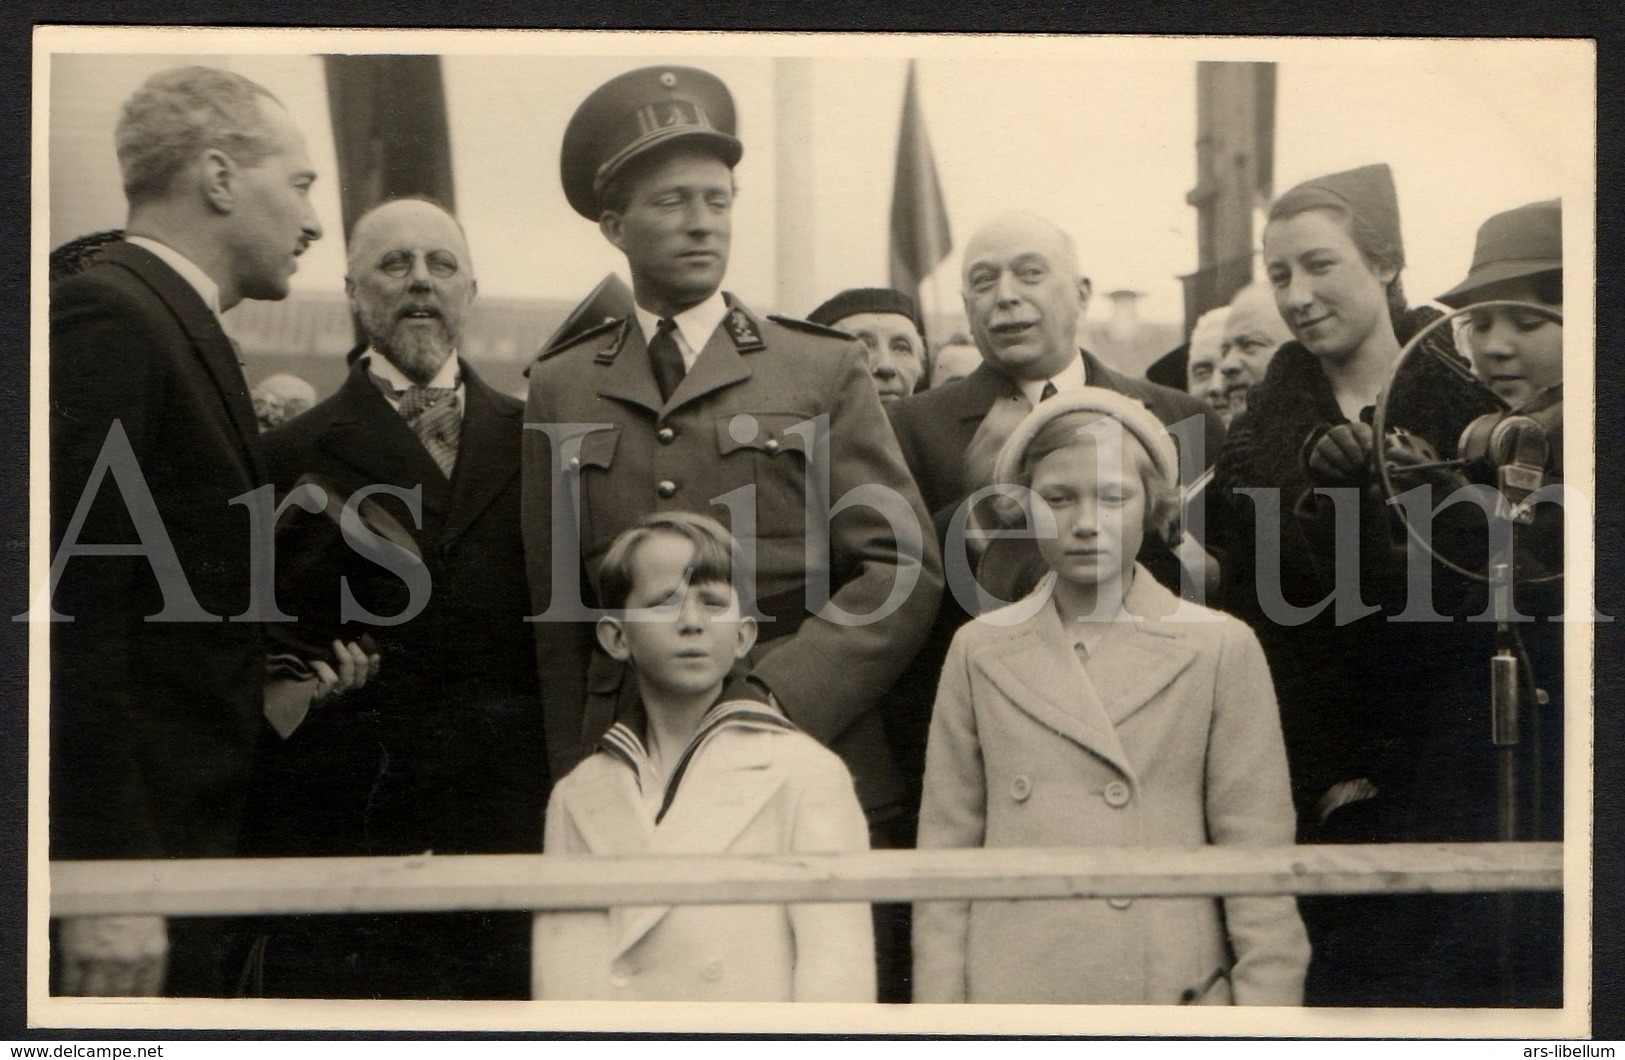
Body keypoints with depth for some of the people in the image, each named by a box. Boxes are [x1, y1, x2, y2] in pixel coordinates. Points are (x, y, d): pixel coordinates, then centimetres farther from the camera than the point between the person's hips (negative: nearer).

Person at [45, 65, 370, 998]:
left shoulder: (174, 325, 16)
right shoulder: (106, 317, -13)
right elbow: (74, 616, -21)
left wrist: (269, 681, 8)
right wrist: (109, 881, -23)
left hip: (179, 834, 9)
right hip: (128, 846, -9)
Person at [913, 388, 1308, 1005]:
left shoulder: (1221, 650, 4)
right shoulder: (980, 652, 9)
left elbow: (1258, 857, 4)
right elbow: (947, 848, 9)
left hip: (1180, 1000, -1)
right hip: (1011, 996, 1)